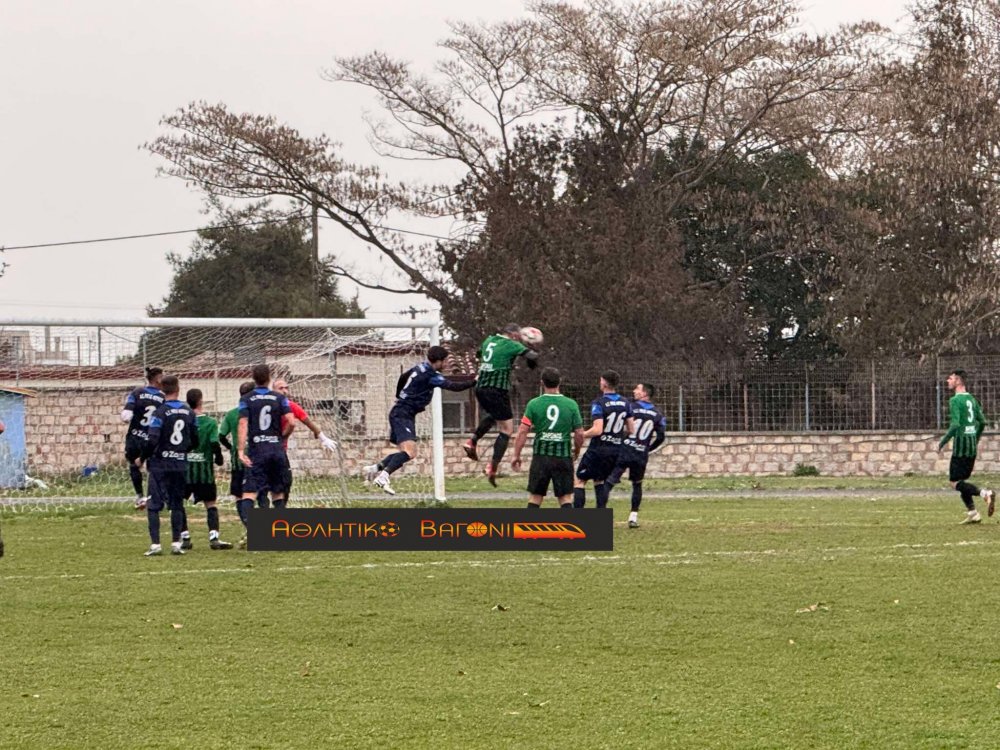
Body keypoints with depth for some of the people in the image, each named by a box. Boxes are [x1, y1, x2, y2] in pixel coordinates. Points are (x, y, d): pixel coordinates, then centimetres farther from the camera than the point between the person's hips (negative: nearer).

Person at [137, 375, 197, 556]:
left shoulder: (160, 412, -12)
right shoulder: (188, 413, 4)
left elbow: (151, 440, -18)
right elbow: (195, 441, 10)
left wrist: (142, 458, -2)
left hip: (160, 464, -4)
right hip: (181, 465, 4)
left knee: (154, 505, 0)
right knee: (177, 504, 12)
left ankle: (155, 544, -7)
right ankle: (176, 543, 8)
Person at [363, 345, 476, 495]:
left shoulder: (420, 368, 12)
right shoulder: (430, 375, -17)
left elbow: (402, 378, 29)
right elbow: (453, 386, -23)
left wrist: (399, 397, 42)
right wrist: (474, 383, -16)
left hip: (399, 413, 10)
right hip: (403, 415, -10)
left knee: (406, 452, 14)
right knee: (410, 452, -25)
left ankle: (374, 468, 17)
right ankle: (383, 477, -33)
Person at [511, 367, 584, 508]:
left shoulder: (534, 404, -3)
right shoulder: (571, 404, -2)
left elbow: (522, 431, -6)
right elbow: (579, 433, 0)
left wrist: (516, 456, 2)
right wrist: (576, 451, 19)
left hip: (541, 456, 0)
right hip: (564, 457, 0)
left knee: (535, 497, 10)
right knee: (565, 497, 6)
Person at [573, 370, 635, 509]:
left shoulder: (598, 403, -15)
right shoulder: (625, 404, 5)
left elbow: (597, 430, -23)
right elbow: (631, 430, 9)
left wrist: (581, 435, -7)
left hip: (598, 449, -6)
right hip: (616, 449, 6)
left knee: (579, 481, 2)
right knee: (600, 482, 19)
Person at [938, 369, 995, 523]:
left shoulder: (955, 400, -12)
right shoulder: (972, 399, 12)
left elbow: (955, 424, -21)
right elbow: (982, 422, 16)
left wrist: (943, 442, -13)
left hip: (961, 443, -8)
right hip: (972, 446, 8)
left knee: (955, 482, -6)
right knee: (962, 480, 15)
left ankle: (985, 493, -23)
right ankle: (972, 513, 9)